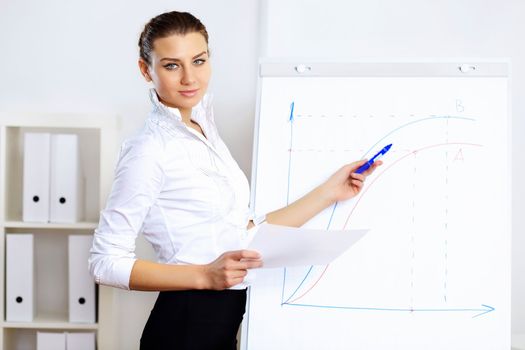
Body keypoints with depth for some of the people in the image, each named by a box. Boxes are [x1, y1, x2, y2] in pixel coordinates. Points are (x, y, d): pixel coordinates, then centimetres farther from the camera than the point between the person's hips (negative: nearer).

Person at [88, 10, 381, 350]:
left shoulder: (204, 130, 8)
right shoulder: (150, 150, -16)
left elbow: (251, 231, 7)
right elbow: (107, 261, -18)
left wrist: (331, 192, 5)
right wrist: (205, 276, -24)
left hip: (224, 322, 8)